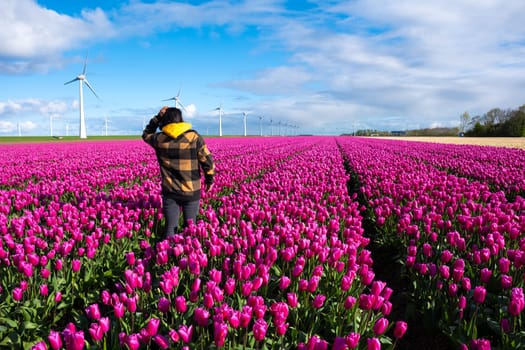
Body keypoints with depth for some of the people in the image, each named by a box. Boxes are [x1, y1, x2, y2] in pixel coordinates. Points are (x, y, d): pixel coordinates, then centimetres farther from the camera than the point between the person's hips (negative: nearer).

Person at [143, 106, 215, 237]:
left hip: (170, 191, 1)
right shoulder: (194, 137, -9)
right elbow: (207, 161, -6)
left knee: (170, 226, 6)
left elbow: (146, 134, 20)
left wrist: (158, 117, 16)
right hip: (191, 191, -1)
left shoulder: (159, 139, -3)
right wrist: (209, 179, 9)